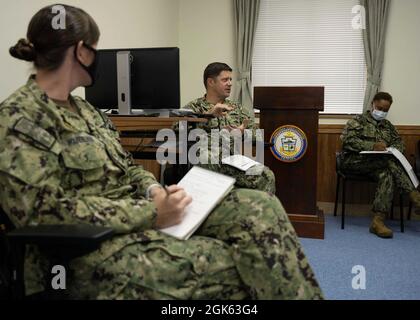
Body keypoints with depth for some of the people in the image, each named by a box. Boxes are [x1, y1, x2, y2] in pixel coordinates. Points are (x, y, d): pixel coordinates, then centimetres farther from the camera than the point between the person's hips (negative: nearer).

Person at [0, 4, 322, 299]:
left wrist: (154, 190, -7)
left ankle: (302, 294, 2)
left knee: (260, 208, -8)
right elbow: (46, 213, -20)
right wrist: (151, 213, -21)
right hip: (93, 249, -7)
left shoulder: (82, 109, 14)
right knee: (228, 265, -20)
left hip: (139, 212, 8)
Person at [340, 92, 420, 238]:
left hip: (379, 163, 5)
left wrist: (392, 149, -8)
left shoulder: (387, 125, 26)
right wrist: (372, 146, -23)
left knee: (387, 174, -32)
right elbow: (348, 140, -9)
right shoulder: (359, 121, 8)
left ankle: (378, 221, -40)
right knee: (389, 161, -32)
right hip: (355, 160, -5)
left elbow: (399, 142, 19)